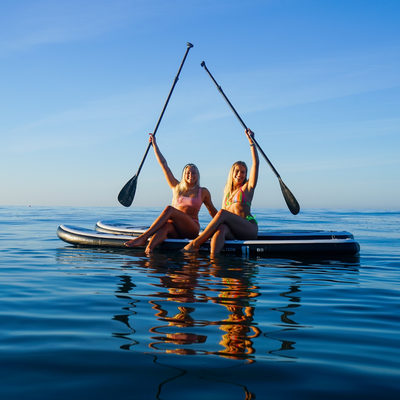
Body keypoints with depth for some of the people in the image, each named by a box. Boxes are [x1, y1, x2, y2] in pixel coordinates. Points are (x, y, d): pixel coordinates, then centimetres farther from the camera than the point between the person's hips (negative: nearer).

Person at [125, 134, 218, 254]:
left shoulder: (203, 192, 12)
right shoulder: (177, 187, 17)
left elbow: (212, 211, 25)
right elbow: (164, 165, 17)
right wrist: (154, 145, 17)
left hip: (192, 229, -2)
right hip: (176, 231, 2)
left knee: (169, 209, -29)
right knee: (165, 226, -36)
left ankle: (143, 237, -41)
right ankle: (147, 251, -65)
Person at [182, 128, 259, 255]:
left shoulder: (247, 187, 12)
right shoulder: (227, 191, 25)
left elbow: (256, 163, 3)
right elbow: (223, 219, 19)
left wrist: (251, 140, 2)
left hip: (249, 228, -3)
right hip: (233, 231, 3)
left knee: (222, 213, -30)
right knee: (220, 228, -35)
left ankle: (196, 243, -33)